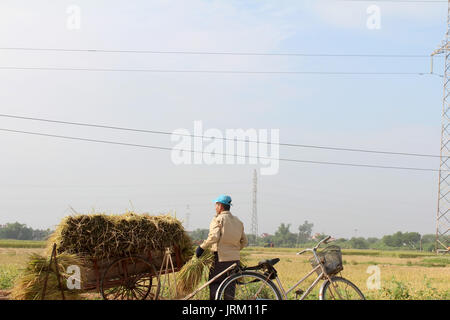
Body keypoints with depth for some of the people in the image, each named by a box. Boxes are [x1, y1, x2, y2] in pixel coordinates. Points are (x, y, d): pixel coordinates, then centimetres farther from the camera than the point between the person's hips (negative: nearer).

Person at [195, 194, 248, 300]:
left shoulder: (218, 219, -6)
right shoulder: (238, 221, 15)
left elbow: (213, 237, -21)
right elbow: (244, 242, 15)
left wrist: (202, 247, -14)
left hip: (221, 257, -6)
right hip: (235, 258, 6)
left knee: (214, 283, 1)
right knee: (230, 285, 11)